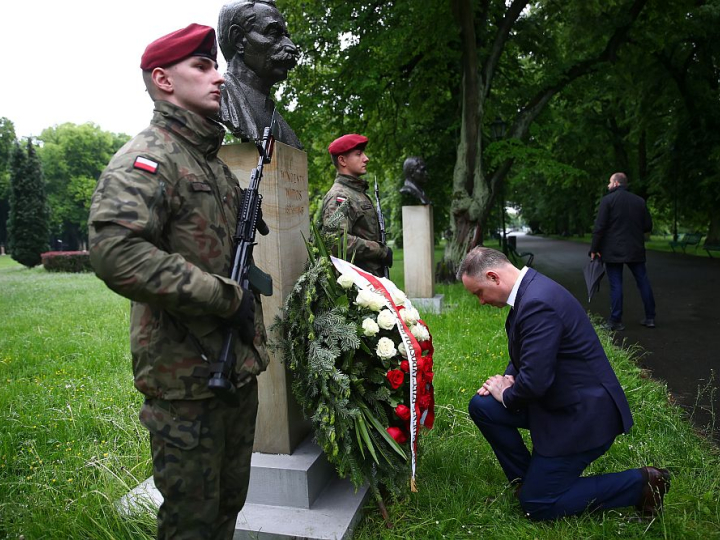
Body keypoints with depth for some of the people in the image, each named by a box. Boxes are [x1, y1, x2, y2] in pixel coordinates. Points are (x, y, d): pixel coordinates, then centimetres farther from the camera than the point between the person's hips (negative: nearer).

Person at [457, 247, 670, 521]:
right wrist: (508, 379, 0)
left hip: (581, 414, -9)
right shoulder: (530, 288, 3)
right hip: (560, 399, 10)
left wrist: (507, 396, -10)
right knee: (481, 406, 4)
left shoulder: (537, 303, -29)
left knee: (537, 505, 1)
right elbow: (525, 355, 18)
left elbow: (534, 382, -31)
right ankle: (529, 479, 17)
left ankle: (641, 484, 8)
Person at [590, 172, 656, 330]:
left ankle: (615, 321, 0)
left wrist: (594, 249, -6)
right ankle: (650, 317, 18)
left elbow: (599, 227, -12)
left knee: (616, 285, -1)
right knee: (643, 282, 13)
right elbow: (648, 226, 8)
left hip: (613, 250, -4)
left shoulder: (607, 200, -6)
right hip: (636, 250, 4)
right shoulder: (639, 201, 7)